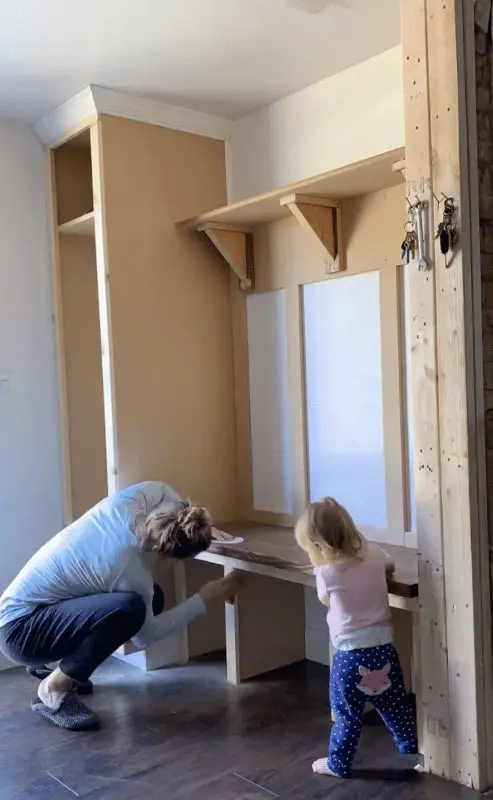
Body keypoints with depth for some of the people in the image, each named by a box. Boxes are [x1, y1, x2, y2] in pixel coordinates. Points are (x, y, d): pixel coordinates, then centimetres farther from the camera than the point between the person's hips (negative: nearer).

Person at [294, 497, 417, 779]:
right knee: (395, 705, 26)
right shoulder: (373, 554, -3)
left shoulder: (326, 573, -15)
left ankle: (339, 764, 25)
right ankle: (411, 745, 44)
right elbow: (390, 568, 21)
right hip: (383, 648, 5)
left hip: (351, 655, -5)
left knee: (347, 715, 12)